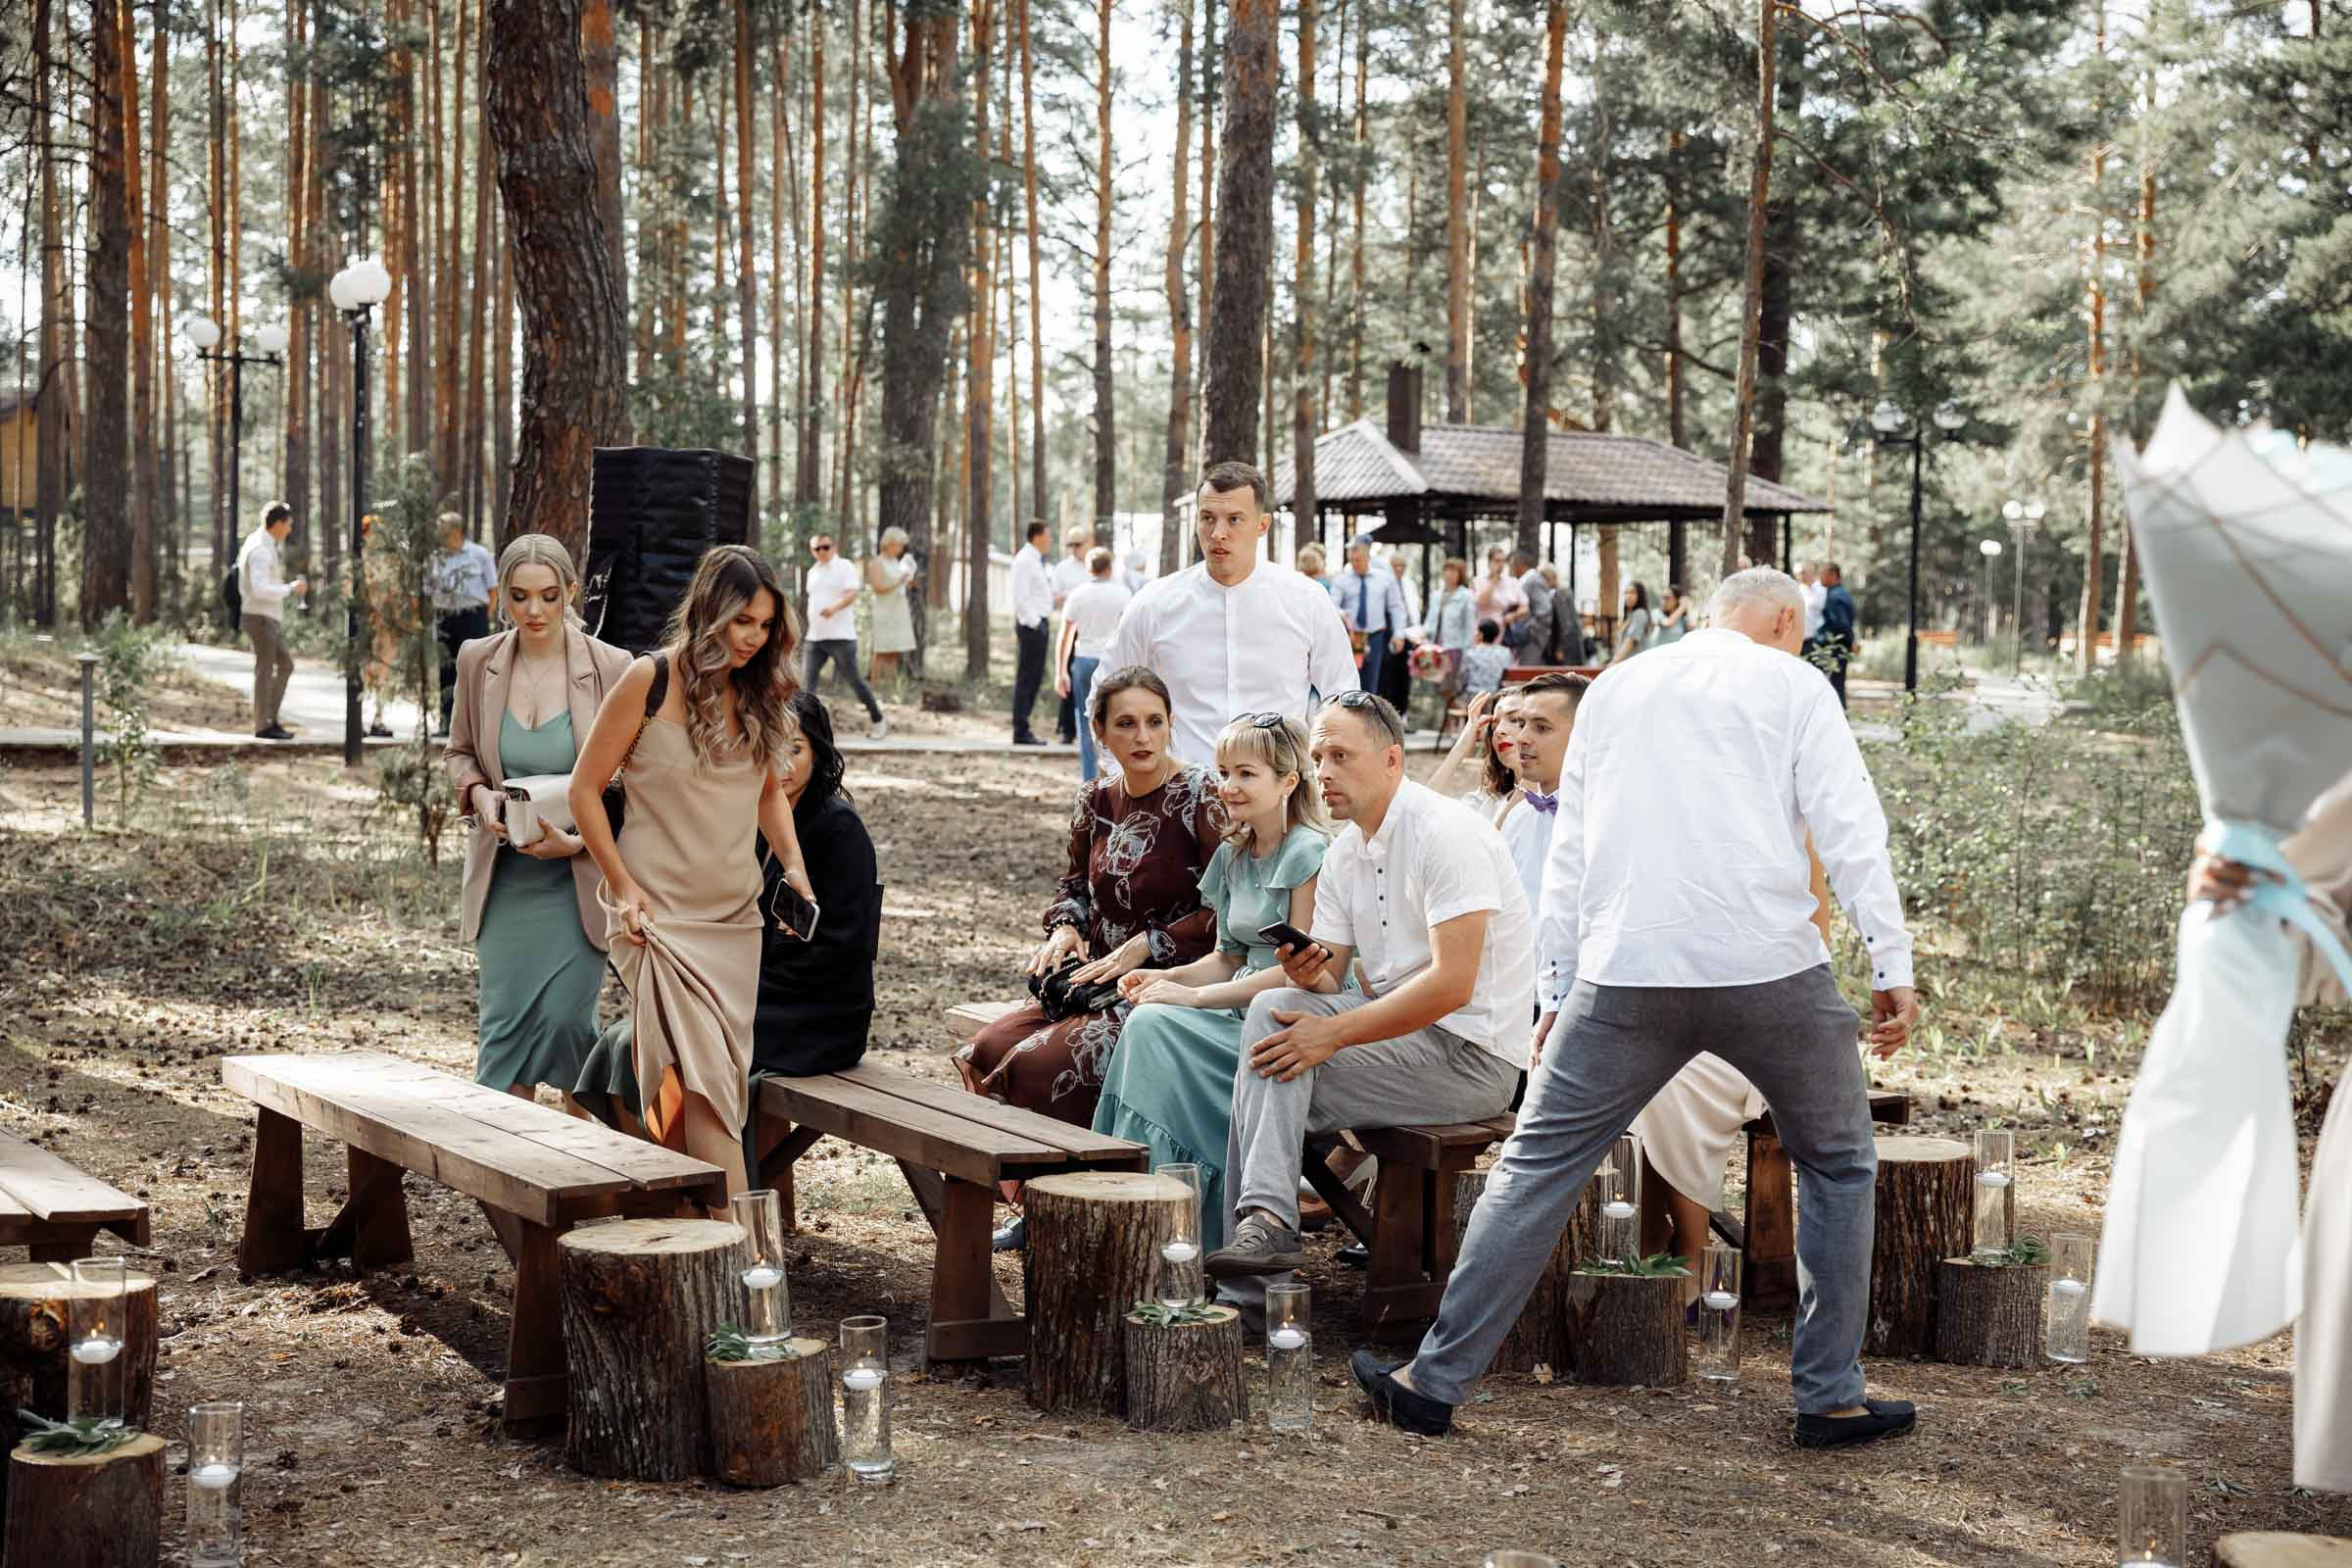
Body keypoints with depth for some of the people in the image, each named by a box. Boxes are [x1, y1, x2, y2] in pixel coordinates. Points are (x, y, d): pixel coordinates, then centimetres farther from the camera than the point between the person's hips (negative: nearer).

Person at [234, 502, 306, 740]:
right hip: (261, 619, -10)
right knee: (265, 671, -1)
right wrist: (291, 589, -15)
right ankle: (263, 727, 7)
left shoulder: (256, 544, 13)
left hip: (266, 619, 10)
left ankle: (269, 719, 15)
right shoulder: (261, 550, -21)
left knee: (285, 666, 13)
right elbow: (260, 590, -29)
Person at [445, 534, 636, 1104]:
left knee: (565, 1016, -6)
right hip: (504, 875, 3)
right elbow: (458, 752, 13)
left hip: (578, 876, -2)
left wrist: (579, 840, -16)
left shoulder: (611, 668, -10)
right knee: (503, 1020, 2)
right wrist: (479, 794, -8)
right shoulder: (477, 661, -2)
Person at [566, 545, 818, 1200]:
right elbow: (585, 789, -3)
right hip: (658, 911, -6)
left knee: (716, 1077, 6)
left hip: (734, 913, 6)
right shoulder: (650, 681, -8)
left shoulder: (760, 692, 8)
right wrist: (623, 887, -9)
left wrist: (793, 866, 4)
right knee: (704, 1071, -15)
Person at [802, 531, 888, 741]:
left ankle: (877, 720, 13)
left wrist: (834, 608, -36)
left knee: (853, 679, -1)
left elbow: (851, 594, -18)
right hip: (815, 637, 6)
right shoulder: (813, 572, 17)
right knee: (809, 680, -3)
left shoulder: (845, 567, -5)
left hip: (840, 636, -6)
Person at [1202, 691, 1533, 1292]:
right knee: (1274, 1009, -13)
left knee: (1278, 1073, -19)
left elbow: (1453, 984, -24)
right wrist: (1304, 972, -17)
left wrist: (1332, 1033, -24)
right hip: (1400, 1024, 8)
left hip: (1472, 1050, -8)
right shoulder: (1343, 853, 12)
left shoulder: (1447, 832, -15)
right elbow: (1326, 983, 9)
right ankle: (1263, 1219, -18)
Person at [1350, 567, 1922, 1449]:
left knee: (1536, 1169, 6)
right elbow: (1850, 831, -1)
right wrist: (1893, 967, -1)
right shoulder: (1790, 684, 9)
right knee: (1838, 1165, 16)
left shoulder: (1615, 689, 20)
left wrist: (1558, 990, 20)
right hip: (1769, 965, -2)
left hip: (1626, 970, 2)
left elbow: (1570, 854, 19)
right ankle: (1831, 1399, 15)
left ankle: (1436, 1381, 4)